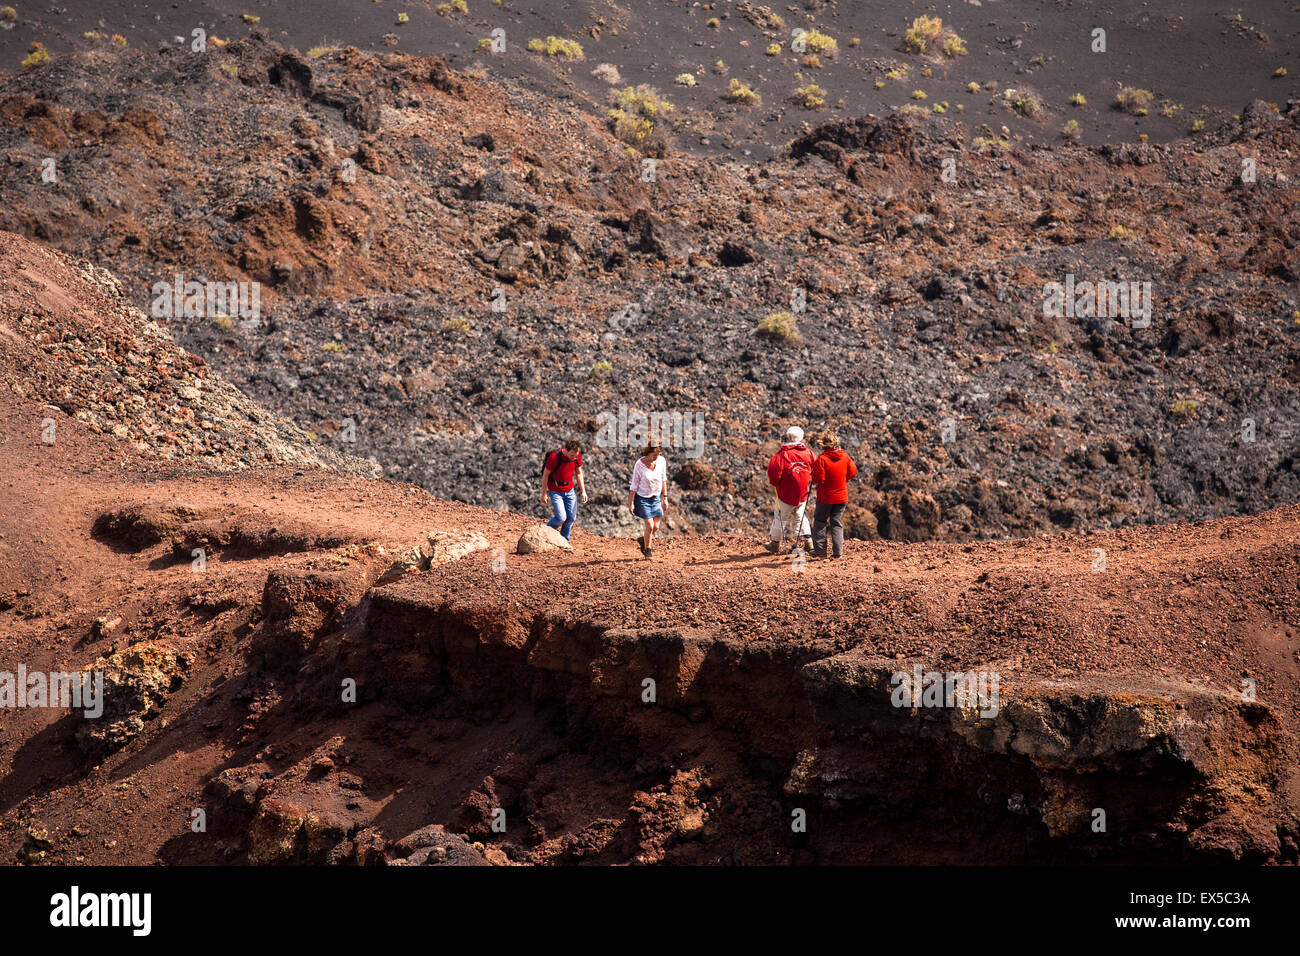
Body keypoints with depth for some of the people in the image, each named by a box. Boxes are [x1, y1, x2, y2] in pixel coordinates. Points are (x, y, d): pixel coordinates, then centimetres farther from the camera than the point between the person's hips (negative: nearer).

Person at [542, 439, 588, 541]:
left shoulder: (577, 456, -9)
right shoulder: (554, 457, -25)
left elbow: (579, 473, 7)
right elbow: (545, 475, -13)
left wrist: (583, 491, 3)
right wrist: (544, 494, -8)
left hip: (569, 491, 5)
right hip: (555, 492, -5)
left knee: (571, 517, 6)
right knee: (561, 517, -12)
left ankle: (564, 541, 25)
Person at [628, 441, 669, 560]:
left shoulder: (662, 461, -9)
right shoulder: (639, 464, -20)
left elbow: (663, 479, 6)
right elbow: (634, 484, -13)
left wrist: (665, 497, 9)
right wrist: (631, 503, -10)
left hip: (656, 498, 5)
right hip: (642, 498, -5)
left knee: (656, 527, 6)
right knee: (649, 526, -8)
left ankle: (643, 540, 36)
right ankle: (648, 550, 12)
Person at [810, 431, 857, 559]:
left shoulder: (821, 459, -21)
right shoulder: (845, 456, -5)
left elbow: (818, 479, -22)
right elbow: (853, 471, 5)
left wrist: (814, 477, 0)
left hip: (825, 497, -4)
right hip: (842, 496, 4)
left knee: (819, 522, 12)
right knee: (837, 523, 12)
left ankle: (820, 550, 10)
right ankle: (838, 552, 6)